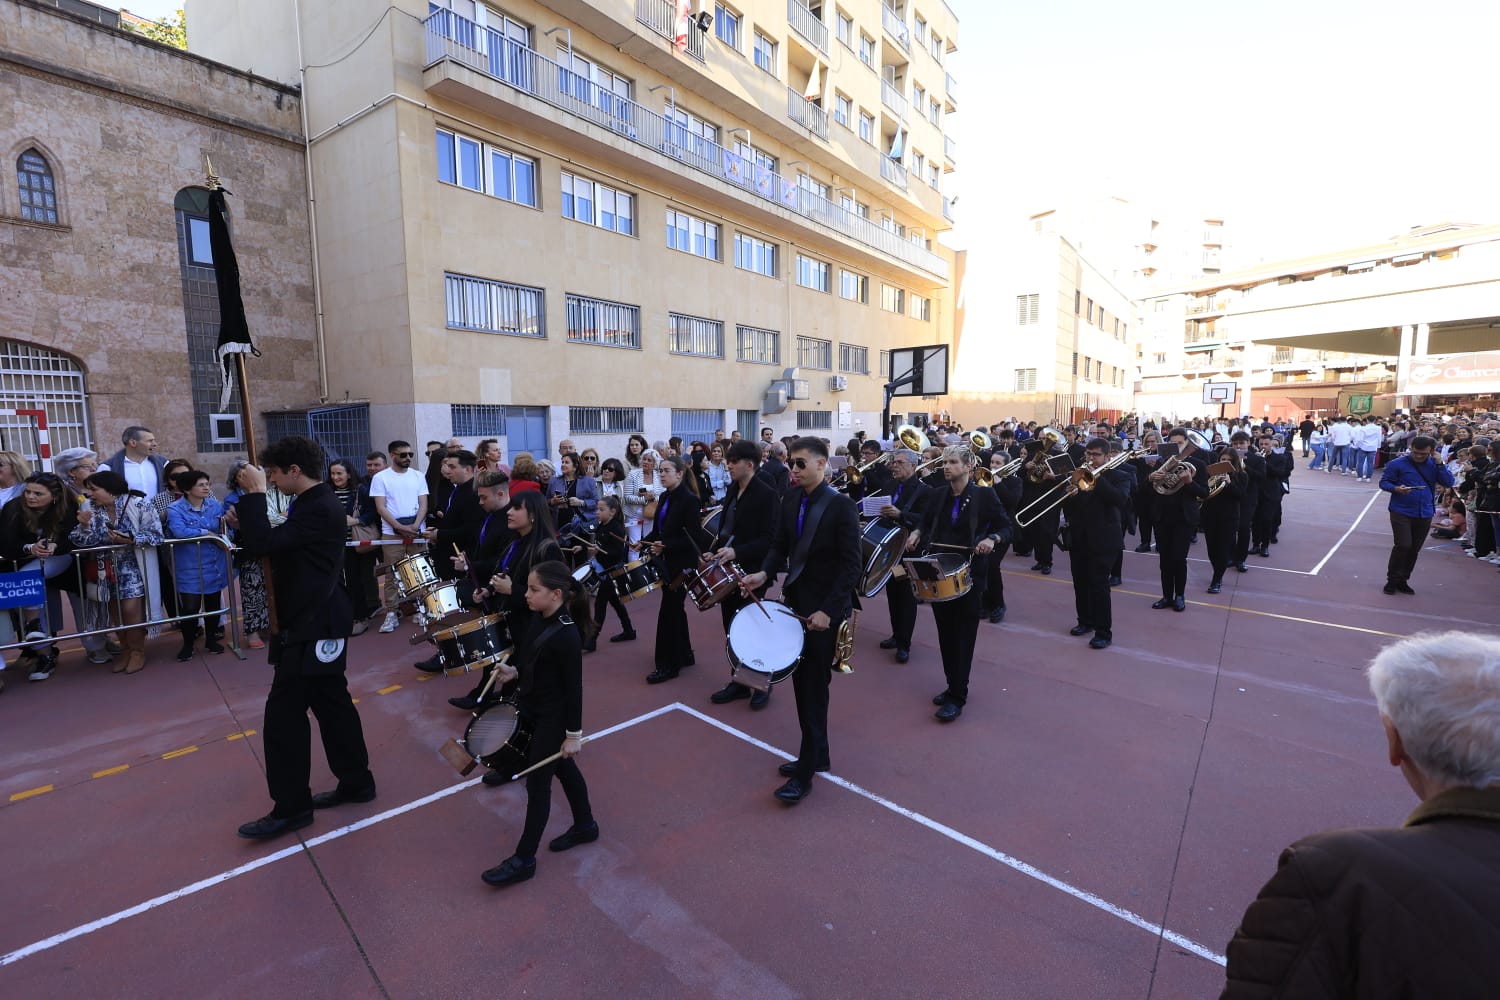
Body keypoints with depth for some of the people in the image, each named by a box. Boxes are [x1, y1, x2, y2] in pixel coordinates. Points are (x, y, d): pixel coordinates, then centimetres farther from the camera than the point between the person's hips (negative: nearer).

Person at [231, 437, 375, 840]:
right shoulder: (318, 503, 11)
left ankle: (291, 807, 12)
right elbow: (277, 544, 15)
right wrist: (248, 512, 1)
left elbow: (264, 544, -27)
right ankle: (356, 781, 27)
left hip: (311, 628, -11)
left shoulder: (318, 509, -21)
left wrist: (254, 494, -19)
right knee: (333, 704, 16)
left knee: (283, 716, -1)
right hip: (320, 623, 11)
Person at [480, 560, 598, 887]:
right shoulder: (541, 619, -4)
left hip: (553, 718, -9)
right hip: (534, 709, 9)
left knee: (537, 784, 5)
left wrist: (574, 734, -16)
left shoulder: (567, 636, -29)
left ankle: (524, 859, 23)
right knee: (564, 769, 23)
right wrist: (514, 672, 2)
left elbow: (574, 688, -22)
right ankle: (585, 826, 43)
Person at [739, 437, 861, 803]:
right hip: (795, 601, 7)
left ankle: (805, 772, 14)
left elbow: (851, 566, -16)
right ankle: (817, 753, 34)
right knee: (801, 681, 15)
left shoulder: (841, 506, -16)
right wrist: (764, 573, -12)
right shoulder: (789, 499, 2)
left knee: (814, 686, 1)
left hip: (825, 608, -6)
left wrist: (828, 610, -22)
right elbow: (779, 546, 7)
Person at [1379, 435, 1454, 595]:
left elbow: (1449, 483, -4)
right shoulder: (1397, 464, -7)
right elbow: (1384, 482, -2)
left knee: (1414, 549, 8)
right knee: (1402, 546, -12)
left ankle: (1402, 581, 20)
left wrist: (1440, 464, -12)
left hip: (1424, 514, 4)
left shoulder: (1434, 465, 4)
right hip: (1401, 512, -4)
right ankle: (1392, 580, 2)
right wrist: (1396, 488, -22)